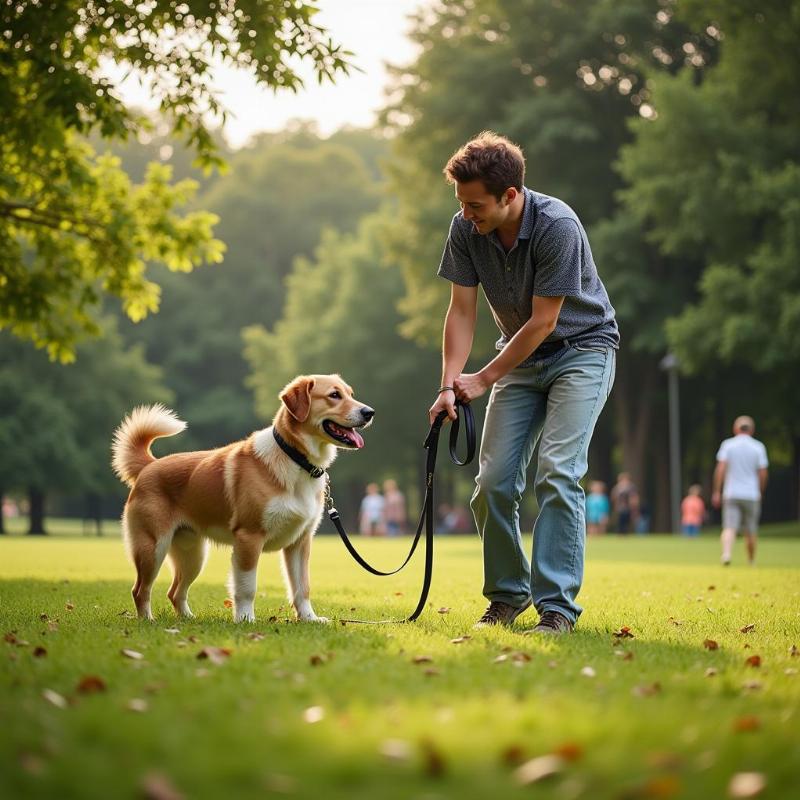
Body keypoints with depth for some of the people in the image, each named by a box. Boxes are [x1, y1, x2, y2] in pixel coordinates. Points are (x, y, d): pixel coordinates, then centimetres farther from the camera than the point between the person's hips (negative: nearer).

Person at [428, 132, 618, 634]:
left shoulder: (557, 226, -28)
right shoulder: (466, 230, -11)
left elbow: (543, 321, -23)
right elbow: (462, 311, -8)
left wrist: (484, 379, -17)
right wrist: (450, 383, -20)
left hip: (582, 349, -5)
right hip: (522, 358, 5)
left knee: (557, 472, -20)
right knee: (493, 481, -2)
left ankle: (558, 606, -16)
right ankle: (508, 595, 16)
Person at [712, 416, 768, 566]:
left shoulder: (728, 444, 1)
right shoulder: (758, 447, 2)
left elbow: (721, 469, -6)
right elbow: (763, 473, 1)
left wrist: (717, 492, -3)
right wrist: (760, 493, 15)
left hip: (731, 494, -1)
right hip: (751, 495, 1)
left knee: (729, 527, -7)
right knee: (750, 531, 12)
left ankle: (727, 553, -30)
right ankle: (751, 562, 21)